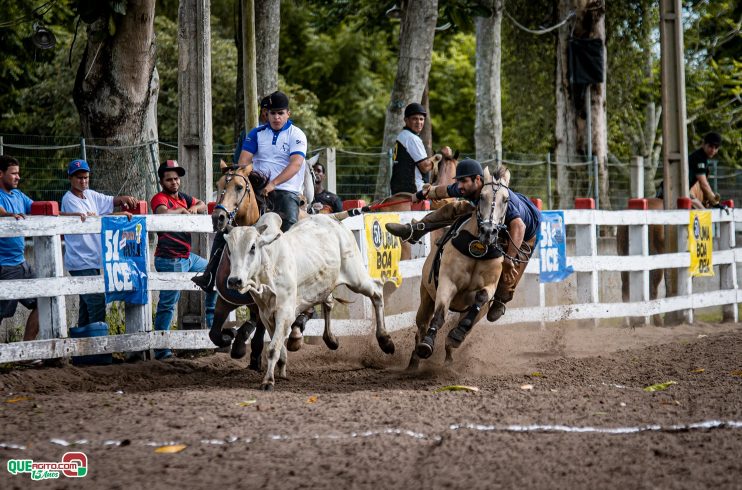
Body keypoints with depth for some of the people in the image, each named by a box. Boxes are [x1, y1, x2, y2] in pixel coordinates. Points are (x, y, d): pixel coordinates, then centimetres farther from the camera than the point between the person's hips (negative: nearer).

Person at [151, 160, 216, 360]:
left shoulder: (182, 197, 14)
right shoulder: (160, 198, -11)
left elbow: (203, 206, 25)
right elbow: (163, 212, -32)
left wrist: (195, 208, 2)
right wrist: (183, 210, -16)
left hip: (187, 257, 9)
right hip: (170, 260, -9)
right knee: (167, 303, -8)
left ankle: (212, 321, 33)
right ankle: (161, 349, -6)